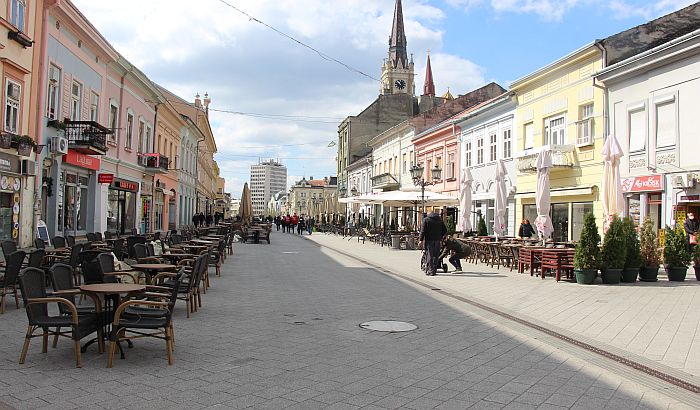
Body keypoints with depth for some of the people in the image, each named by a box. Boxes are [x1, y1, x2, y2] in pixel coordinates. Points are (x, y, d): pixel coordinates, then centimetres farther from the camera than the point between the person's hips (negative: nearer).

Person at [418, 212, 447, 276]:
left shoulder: (426, 219, 0)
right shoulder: (440, 219, 13)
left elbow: (423, 231, -8)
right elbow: (445, 230, 12)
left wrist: (421, 240, -9)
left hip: (429, 240, -3)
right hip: (437, 240, 3)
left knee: (430, 255, -1)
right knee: (436, 255, 10)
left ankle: (430, 271, -3)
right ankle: (434, 270, 13)